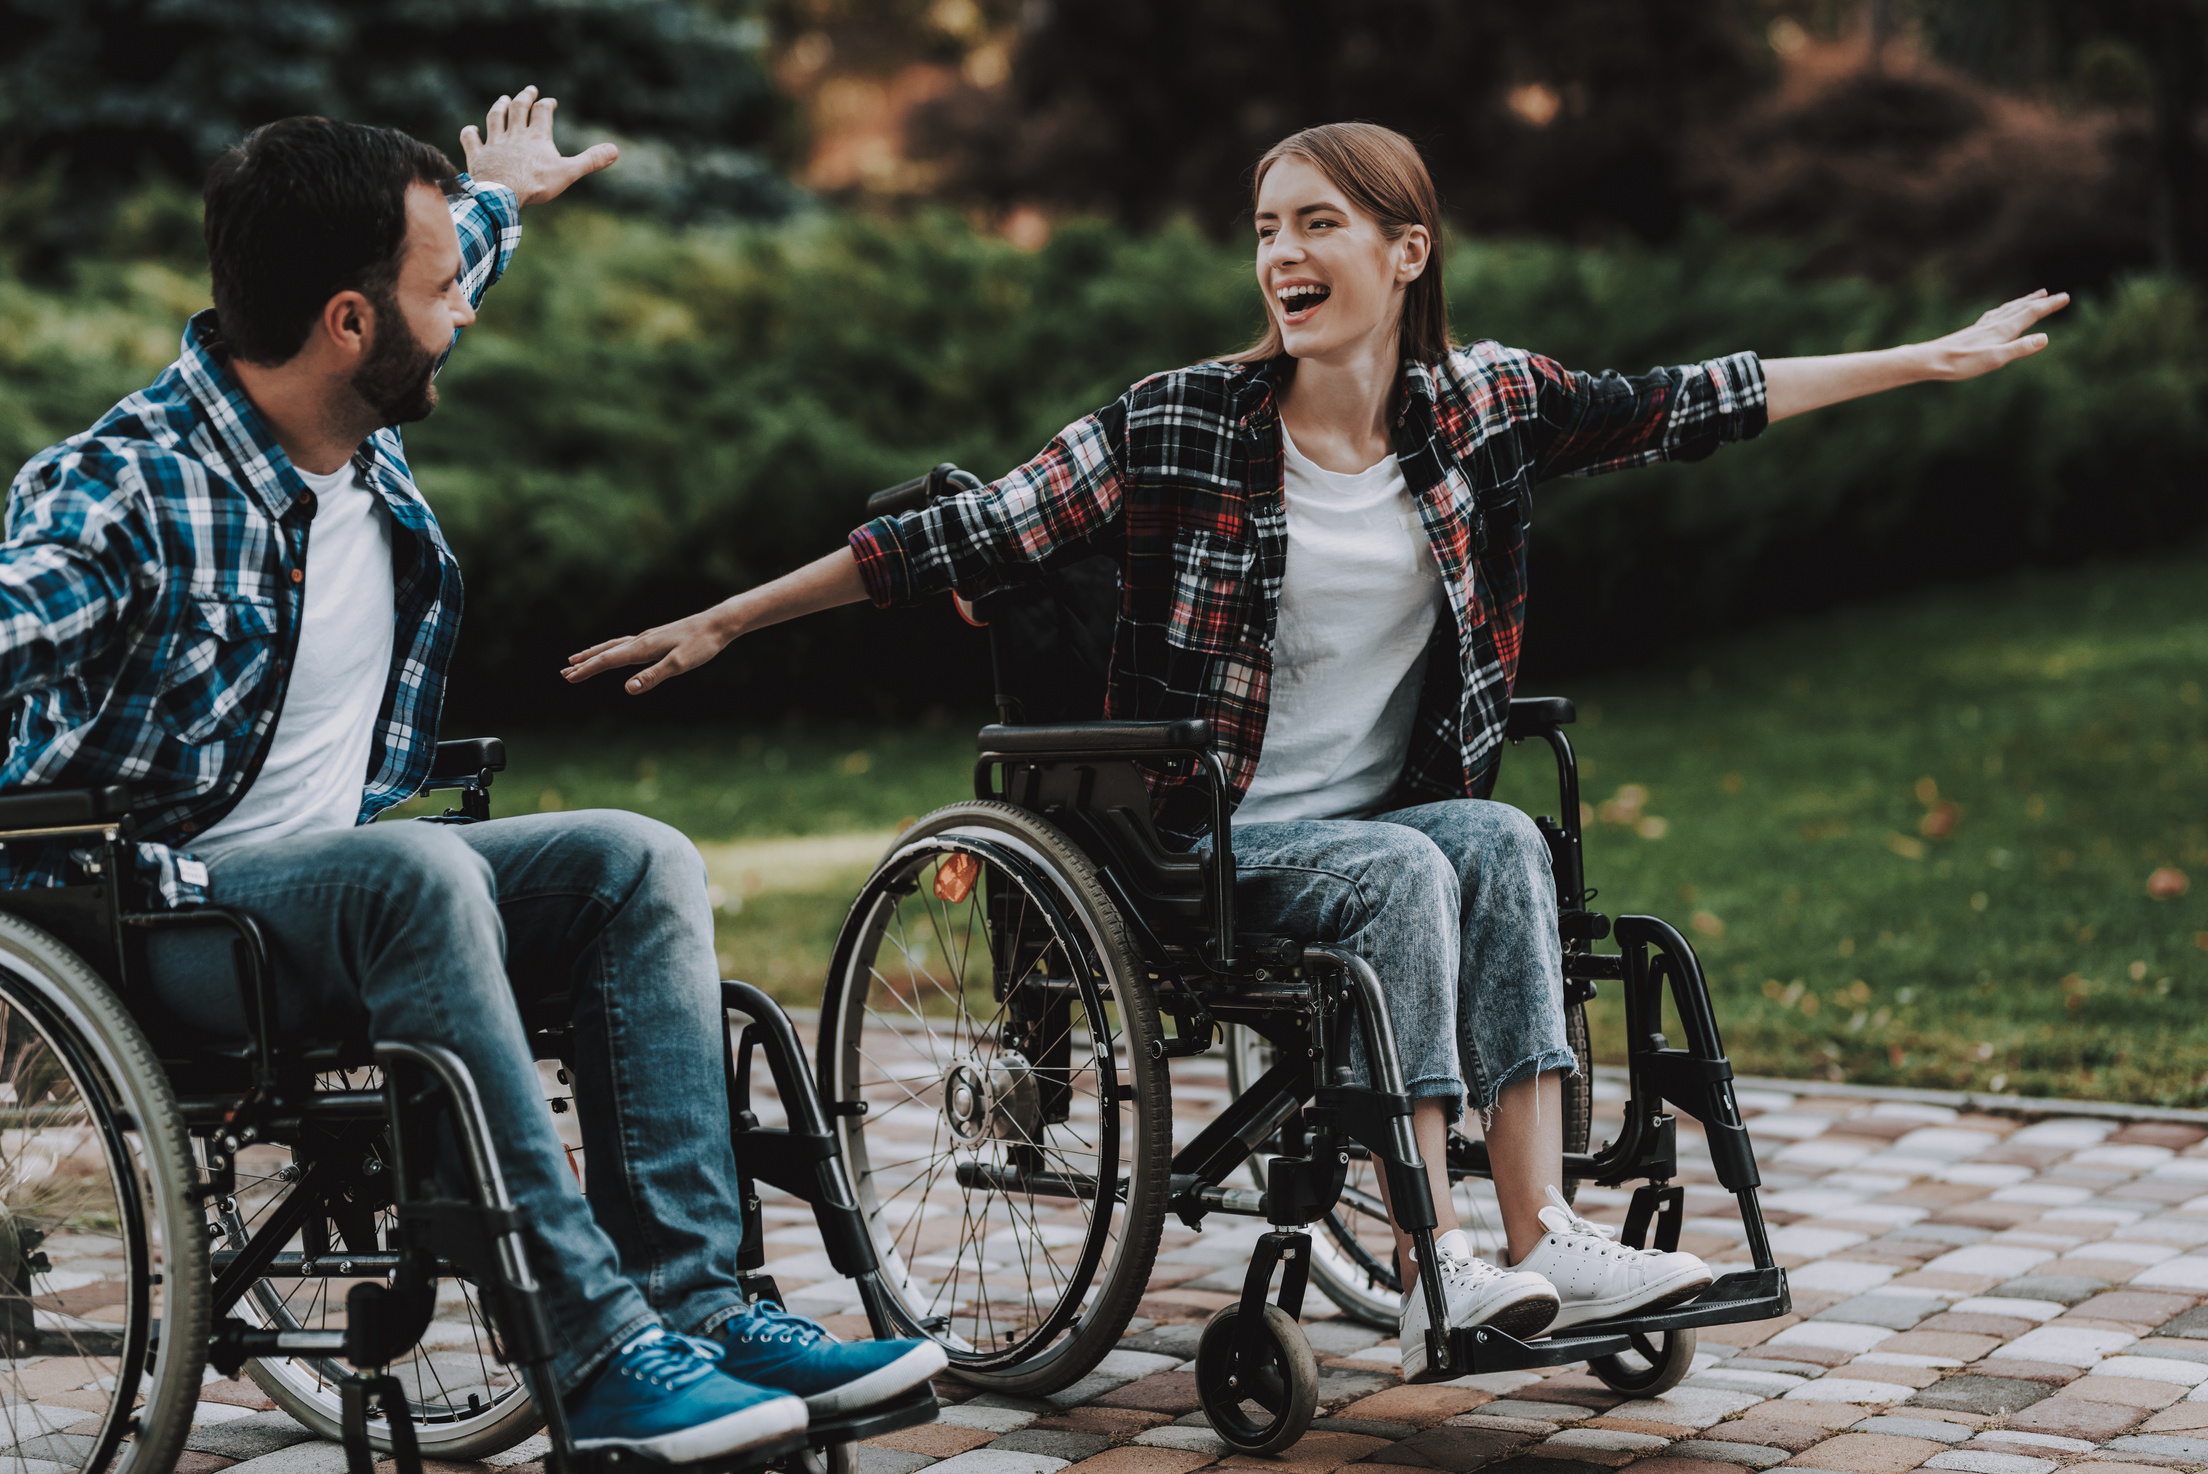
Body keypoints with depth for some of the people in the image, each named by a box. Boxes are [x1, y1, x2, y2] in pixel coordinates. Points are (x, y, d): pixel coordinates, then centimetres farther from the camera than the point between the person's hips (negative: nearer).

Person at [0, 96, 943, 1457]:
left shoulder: (370, 448, 8)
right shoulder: (123, 490, -18)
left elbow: (435, 290, 31)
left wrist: (498, 198, 49)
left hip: (343, 878, 8)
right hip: (154, 912, -8)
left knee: (639, 863, -9)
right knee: (416, 870, -35)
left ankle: (686, 1295, -17)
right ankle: (595, 1353, -35)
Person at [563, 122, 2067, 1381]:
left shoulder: (1484, 406, 3)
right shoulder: (1182, 425, -6)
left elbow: (1698, 407, 7)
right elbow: (967, 539, -5)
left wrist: (1937, 358, 7)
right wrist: (719, 624, -6)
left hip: (1404, 813, 3)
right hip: (1215, 841, -3)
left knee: (1501, 841, -28)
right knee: (1409, 873, -31)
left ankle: (1543, 1236, -35)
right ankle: (1437, 1277, -35)